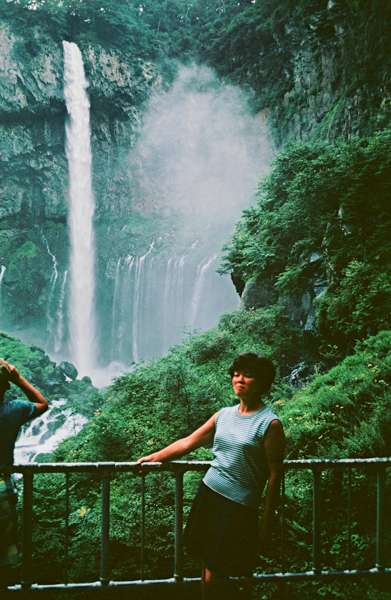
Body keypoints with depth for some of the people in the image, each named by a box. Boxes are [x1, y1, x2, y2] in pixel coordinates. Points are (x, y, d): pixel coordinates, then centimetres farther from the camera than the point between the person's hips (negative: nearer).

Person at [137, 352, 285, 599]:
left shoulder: (270, 424, -10)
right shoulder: (224, 415, 8)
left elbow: (275, 477, -10)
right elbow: (188, 442, 16)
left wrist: (266, 524, -10)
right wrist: (154, 457, 16)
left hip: (239, 505, -5)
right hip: (209, 494, 5)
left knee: (214, 578, -4)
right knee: (207, 571, 10)